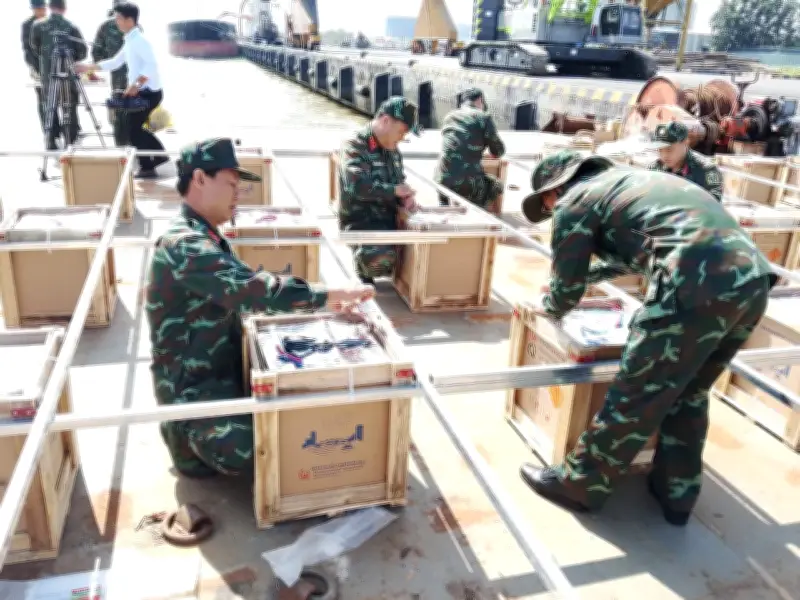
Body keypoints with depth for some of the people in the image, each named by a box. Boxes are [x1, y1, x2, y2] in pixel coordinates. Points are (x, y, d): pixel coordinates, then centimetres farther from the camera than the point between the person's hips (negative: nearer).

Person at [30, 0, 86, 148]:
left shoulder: (38, 26, 3)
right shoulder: (72, 27, 0)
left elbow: (34, 48, 10)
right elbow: (82, 51, 0)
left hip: (47, 73, 1)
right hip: (68, 73, -1)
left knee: (49, 107, 8)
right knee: (69, 107, 6)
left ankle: (51, 143, 7)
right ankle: (70, 142, 7)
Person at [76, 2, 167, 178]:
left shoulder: (139, 40, -14)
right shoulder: (130, 41, 16)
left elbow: (151, 65, -26)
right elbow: (115, 62, 23)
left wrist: (136, 84, -30)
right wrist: (89, 67, 21)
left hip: (149, 92, -9)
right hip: (142, 91, 9)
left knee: (133, 128, -2)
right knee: (133, 126, 15)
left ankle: (147, 168, 8)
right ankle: (159, 155, 21)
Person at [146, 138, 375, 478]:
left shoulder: (205, 237, 11)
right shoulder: (184, 245, -24)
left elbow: (242, 290, 13)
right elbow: (252, 290, -35)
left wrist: (322, 300, -1)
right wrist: (332, 297, -30)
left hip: (222, 367, 10)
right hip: (192, 385, -10)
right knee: (244, 453, -29)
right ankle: (186, 434, 4)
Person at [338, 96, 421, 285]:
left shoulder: (393, 150, 12)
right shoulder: (354, 146, -14)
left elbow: (399, 181, 22)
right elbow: (356, 186, -29)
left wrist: (405, 198, -2)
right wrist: (394, 190, -23)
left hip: (389, 219, 8)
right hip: (359, 221, -8)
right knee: (382, 259, -34)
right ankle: (365, 270, 3)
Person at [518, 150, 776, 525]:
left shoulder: (575, 201, 7)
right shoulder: (626, 180, 32)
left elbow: (567, 287, 12)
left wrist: (550, 307, 35)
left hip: (699, 286, -9)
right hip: (752, 279, 9)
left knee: (637, 394, 4)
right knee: (689, 393, 22)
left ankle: (580, 485, 19)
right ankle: (676, 491, 33)